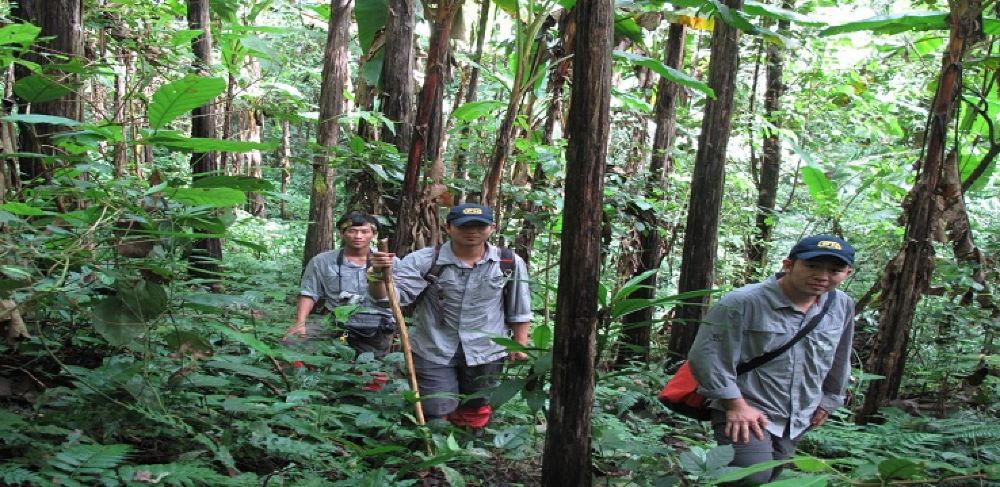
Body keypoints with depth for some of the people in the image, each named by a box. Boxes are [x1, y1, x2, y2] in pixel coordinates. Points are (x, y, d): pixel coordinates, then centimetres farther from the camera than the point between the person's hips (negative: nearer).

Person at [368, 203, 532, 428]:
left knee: (475, 416, 15)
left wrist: (520, 344, 7)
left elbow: (518, 309, 6)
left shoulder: (510, 263, -4)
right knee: (436, 414, 4)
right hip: (433, 352, -1)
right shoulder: (423, 260, -11)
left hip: (485, 353, 2)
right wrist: (380, 275, -38)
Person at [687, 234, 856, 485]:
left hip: (797, 420, 7)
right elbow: (706, 356, -20)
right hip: (746, 415, -6)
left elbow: (838, 362, 15)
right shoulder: (742, 302, -21)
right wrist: (735, 404, -18)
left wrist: (827, 401, 21)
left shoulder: (843, 306, 0)